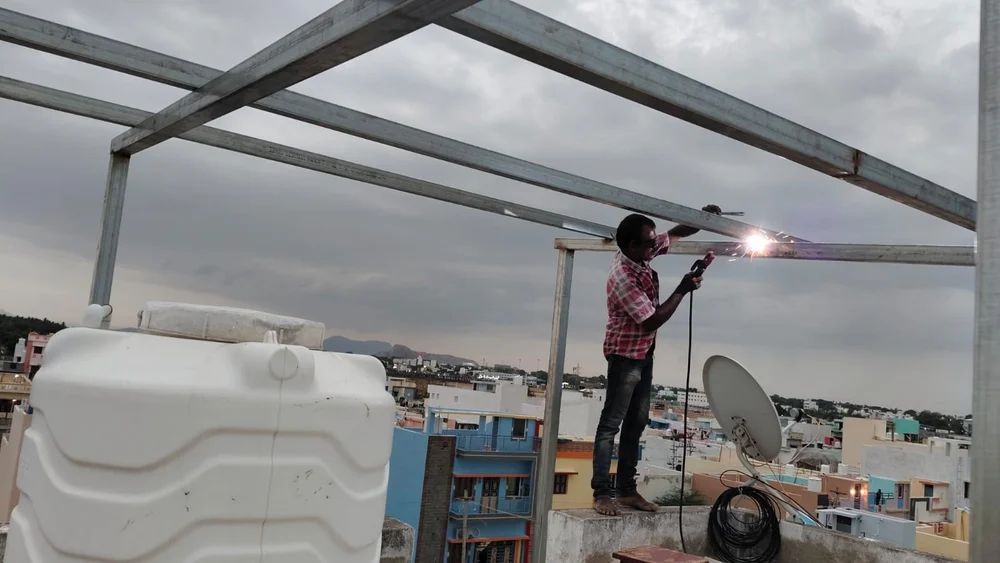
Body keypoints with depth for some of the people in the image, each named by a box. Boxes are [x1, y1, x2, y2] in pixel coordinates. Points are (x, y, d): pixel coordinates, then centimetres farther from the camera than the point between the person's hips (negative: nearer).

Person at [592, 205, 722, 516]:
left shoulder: (641, 254, -4)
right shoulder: (623, 279, -28)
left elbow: (675, 234, 11)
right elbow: (652, 321, -25)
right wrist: (682, 290, -19)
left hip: (644, 352, 9)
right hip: (625, 355, -9)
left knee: (637, 422, 11)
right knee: (611, 423, -5)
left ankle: (627, 490, 18)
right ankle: (602, 493, 0)